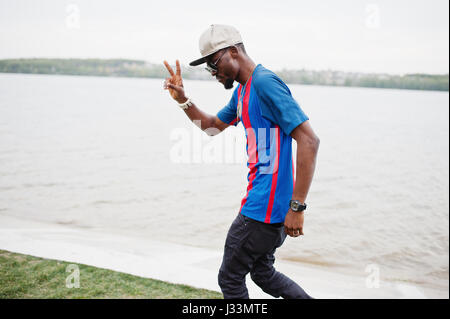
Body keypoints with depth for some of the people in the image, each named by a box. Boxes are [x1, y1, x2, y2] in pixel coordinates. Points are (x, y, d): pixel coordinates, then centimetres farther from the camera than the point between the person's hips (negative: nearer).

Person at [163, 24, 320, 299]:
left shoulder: (265, 83, -18)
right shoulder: (242, 90, 14)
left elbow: (309, 141, -25)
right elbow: (213, 126, 29)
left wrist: (297, 207, -26)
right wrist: (183, 100, 13)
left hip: (266, 203, -10)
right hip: (261, 199, 10)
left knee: (230, 279, 4)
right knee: (262, 273, 22)